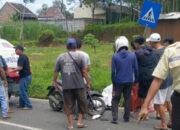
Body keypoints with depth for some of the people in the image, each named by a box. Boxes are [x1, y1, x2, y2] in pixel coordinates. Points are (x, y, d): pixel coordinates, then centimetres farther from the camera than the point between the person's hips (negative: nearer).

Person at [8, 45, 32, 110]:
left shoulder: (21, 58, -17)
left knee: (23, 92, -3)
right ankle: (21, 104, 27)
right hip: (28, 76, 10)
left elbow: (20, 67, -26)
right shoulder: (25, 56, 13)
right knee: (22, 91, 18)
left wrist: (12, 71, -15)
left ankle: (28, 105, -1)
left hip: (25, 77, -10)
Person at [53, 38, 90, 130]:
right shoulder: (80, 56, -1)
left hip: (66, 86, 2)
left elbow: (56, 71, 10)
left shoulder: (60, 57, 7)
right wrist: (88, 83, 0)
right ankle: (80, 122, 14)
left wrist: (54, 82, 24)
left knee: (68, 105, 7)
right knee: (82, 103, 13)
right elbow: (84, 71, -6)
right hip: (78, 85, -2)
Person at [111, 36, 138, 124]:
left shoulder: (115, 56, -7)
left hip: (118, 82, -2)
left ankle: (114, 118, -4)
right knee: (128, 99, 13)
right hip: (129, 82, 2)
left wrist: (113, 80, 8)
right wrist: (136, 79, 13)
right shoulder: (133, 55, -2)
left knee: (115, 100, 6)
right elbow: (136, 69, 2)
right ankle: (126, 117, 19)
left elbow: (113, 71, -5)